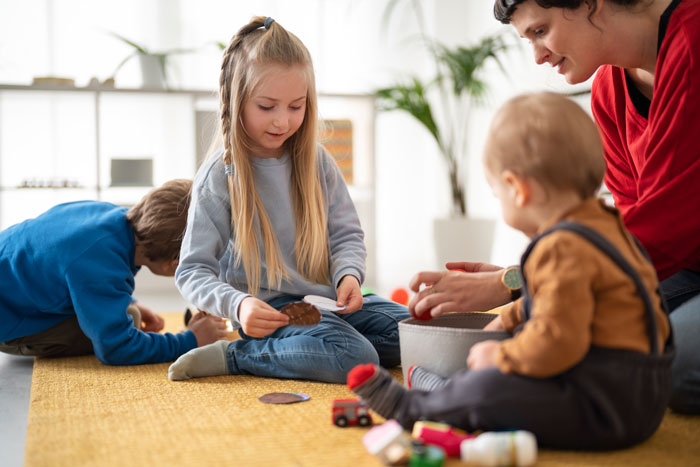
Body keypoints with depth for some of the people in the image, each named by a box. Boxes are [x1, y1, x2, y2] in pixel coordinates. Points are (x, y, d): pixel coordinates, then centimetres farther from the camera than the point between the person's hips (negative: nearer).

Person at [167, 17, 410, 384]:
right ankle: (235, 354, -11)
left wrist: (349, 274, -13)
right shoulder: (219, 177, -8)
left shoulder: (316, 160, 5)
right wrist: (238, 305, -28)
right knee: (354, 358, -30)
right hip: (269, 310, -6)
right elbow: (193, 271, -8)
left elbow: (346, 233, 10)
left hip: (327, 299, 7)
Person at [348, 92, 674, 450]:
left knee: (486, 390, -18)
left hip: (607, 406, -11)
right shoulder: (602, 223, 12)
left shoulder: (564, 249, -25)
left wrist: (500, 356, -15)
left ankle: (411, 407, 3)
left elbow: (556, 341, -31)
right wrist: (510, 317, 33)